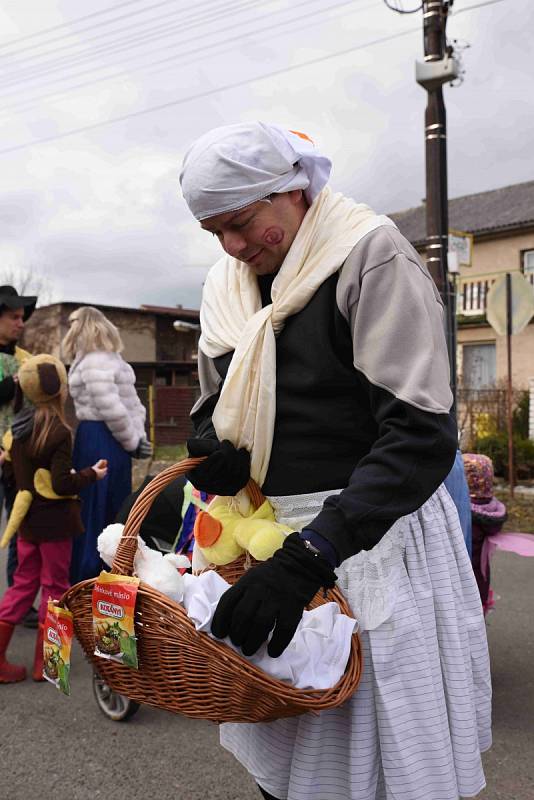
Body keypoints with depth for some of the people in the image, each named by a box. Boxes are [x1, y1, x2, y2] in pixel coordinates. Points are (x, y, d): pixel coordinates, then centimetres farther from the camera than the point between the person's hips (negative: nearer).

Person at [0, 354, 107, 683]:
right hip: (54, 520, -7)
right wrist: (92, 474, -8)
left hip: (27, 517, 7)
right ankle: (45, 663, 18)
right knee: (54, 587, 8)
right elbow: (62, 484, -21)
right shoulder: (58, 432, -20)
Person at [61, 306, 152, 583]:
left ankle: (85, 583, 10)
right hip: (112, 442, 9)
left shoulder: (93, 363, -14)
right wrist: (137, 438, 4)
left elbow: (113, 410, -22)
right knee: (114, 512, 14)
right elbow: (132, 404, 14)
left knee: (91, 513, 0)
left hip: (97, 441, -9)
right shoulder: (113, 359, 17)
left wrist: (132, 442, -10)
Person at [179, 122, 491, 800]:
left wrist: (308, 557, -28)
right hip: (273, 534, 6)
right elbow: (214, 408, 18)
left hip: (373, 534, -5)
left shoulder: (372, 255, -12)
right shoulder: (227, 285, 10)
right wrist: (215, 455, -7)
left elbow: (421, 434, -21)